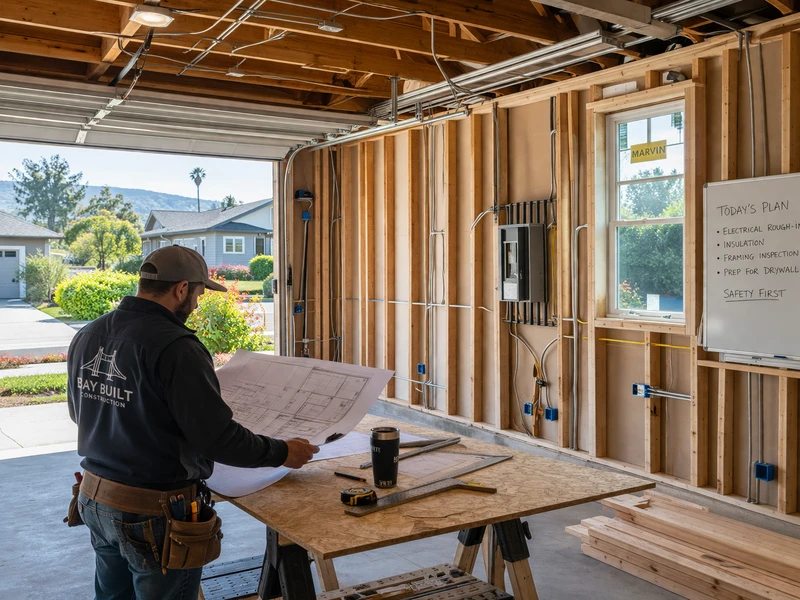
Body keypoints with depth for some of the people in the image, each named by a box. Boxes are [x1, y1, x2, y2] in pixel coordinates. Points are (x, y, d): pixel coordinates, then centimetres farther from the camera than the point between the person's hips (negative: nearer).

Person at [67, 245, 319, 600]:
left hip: (95, 499, 7)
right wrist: (282, 453, -9)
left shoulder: (87, 336, 0)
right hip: (154, 514, -7)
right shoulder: (175, 347, -24)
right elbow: (218, 438, -23)